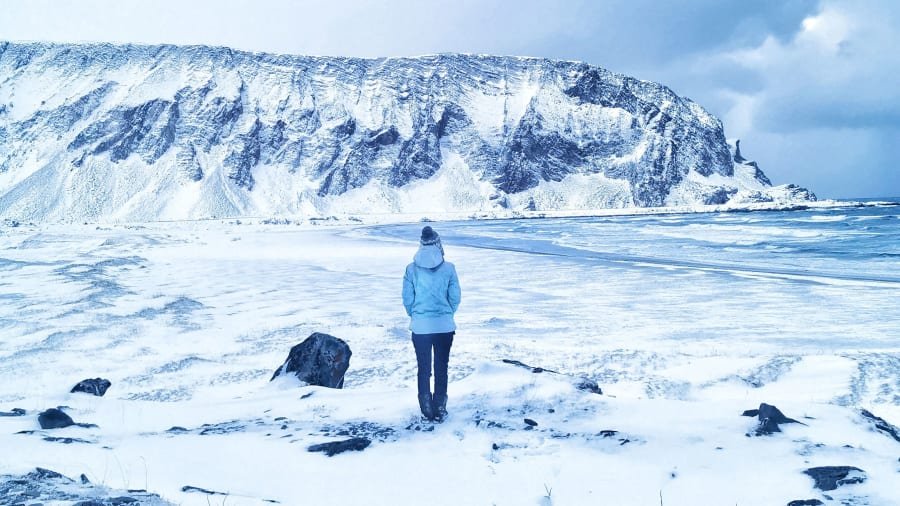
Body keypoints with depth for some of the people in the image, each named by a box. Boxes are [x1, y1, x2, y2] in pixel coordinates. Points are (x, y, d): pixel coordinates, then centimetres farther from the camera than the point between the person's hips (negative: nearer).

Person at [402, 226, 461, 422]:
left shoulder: (411, 269, -8)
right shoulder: (448, 268, -9)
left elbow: (407, 299, -3)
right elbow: (455, 297, -3)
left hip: (420, 327, 0)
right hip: (444, 326, 0)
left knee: (423, 369, 13)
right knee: (441, 368, 12)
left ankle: (426, 408, 17)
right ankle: (440, 408, 16)